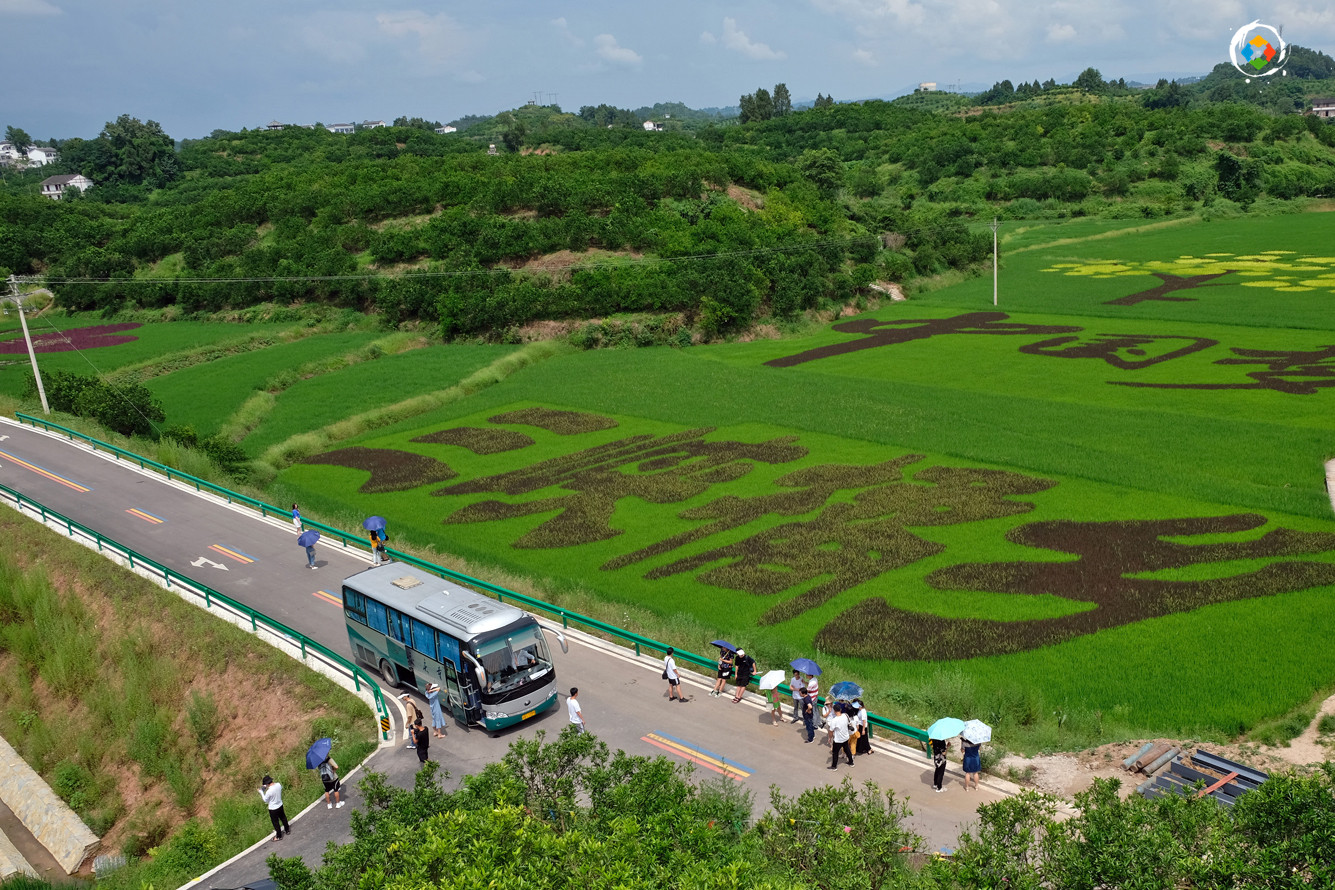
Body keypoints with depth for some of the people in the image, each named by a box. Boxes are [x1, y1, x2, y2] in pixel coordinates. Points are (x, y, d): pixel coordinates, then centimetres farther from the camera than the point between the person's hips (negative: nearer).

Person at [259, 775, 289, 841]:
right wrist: (265, 787, 4)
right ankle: (287, 830, 48)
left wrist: (261, 792, -4)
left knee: (276, 822, 16)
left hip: (273, 809, -6)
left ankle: (279, 836, 35)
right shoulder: (278, 784, -16)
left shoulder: (269, 791, -34)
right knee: (283, 818, 28)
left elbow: (265, 800, -15)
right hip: (280, 805, 6)